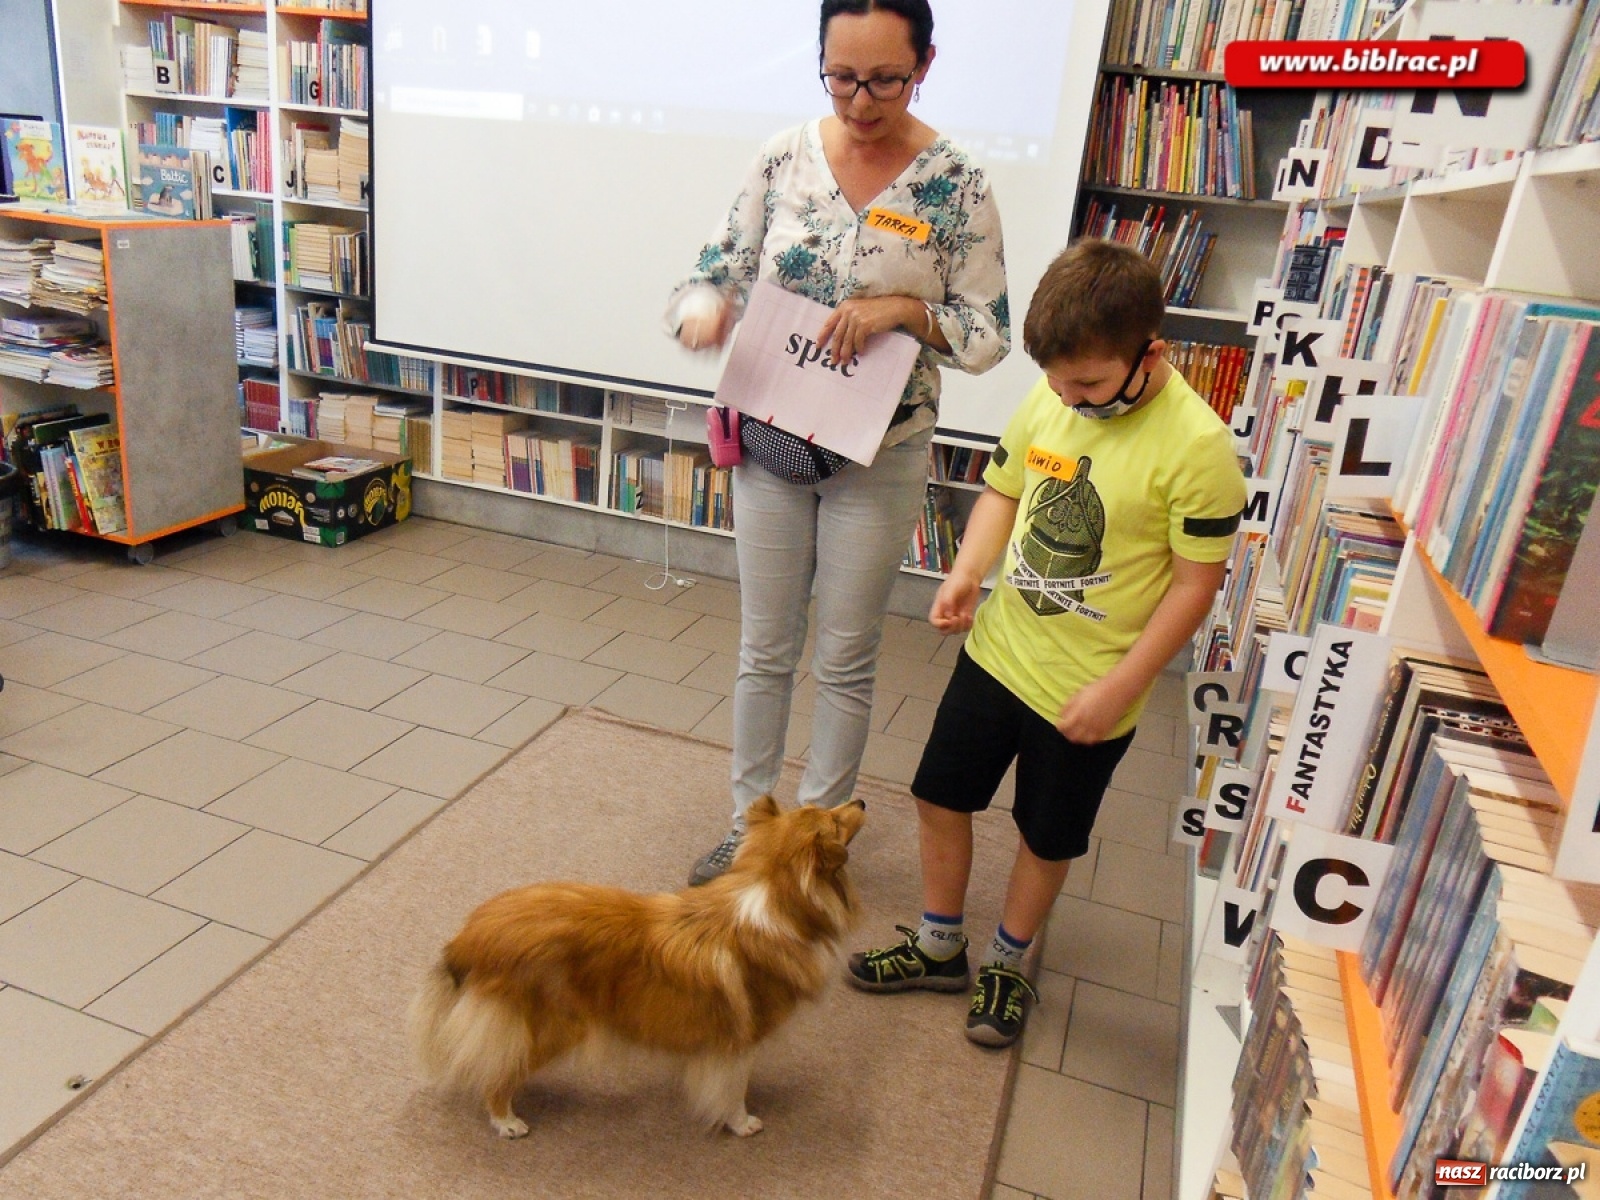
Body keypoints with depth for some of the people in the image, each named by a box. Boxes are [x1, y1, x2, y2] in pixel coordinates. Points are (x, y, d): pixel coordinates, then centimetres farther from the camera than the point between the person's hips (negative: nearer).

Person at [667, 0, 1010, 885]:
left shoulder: (955, 184, -8)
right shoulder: (783, 158, -2)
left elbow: (988, 335, -5)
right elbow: (717, 273, 1)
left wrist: (906, 310, -23)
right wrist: (702, 311, -22)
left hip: (877, 460, -2)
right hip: (770, 445, 3)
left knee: (846, 661, 10)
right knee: (764, 649, 14)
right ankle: (747, 821, 34)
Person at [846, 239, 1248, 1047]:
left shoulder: (1196, 445, -21)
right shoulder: (1048, 399, -6)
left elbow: (1196, 583, -16)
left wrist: (1118, 689, -18)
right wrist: (966, 572, -10)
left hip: (1087, 688, -5)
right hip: (996, 647, 5)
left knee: (1048, 837, 16)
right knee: (939, 795, 16)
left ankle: (1005, 964, 42)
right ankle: (938, 947, 39)